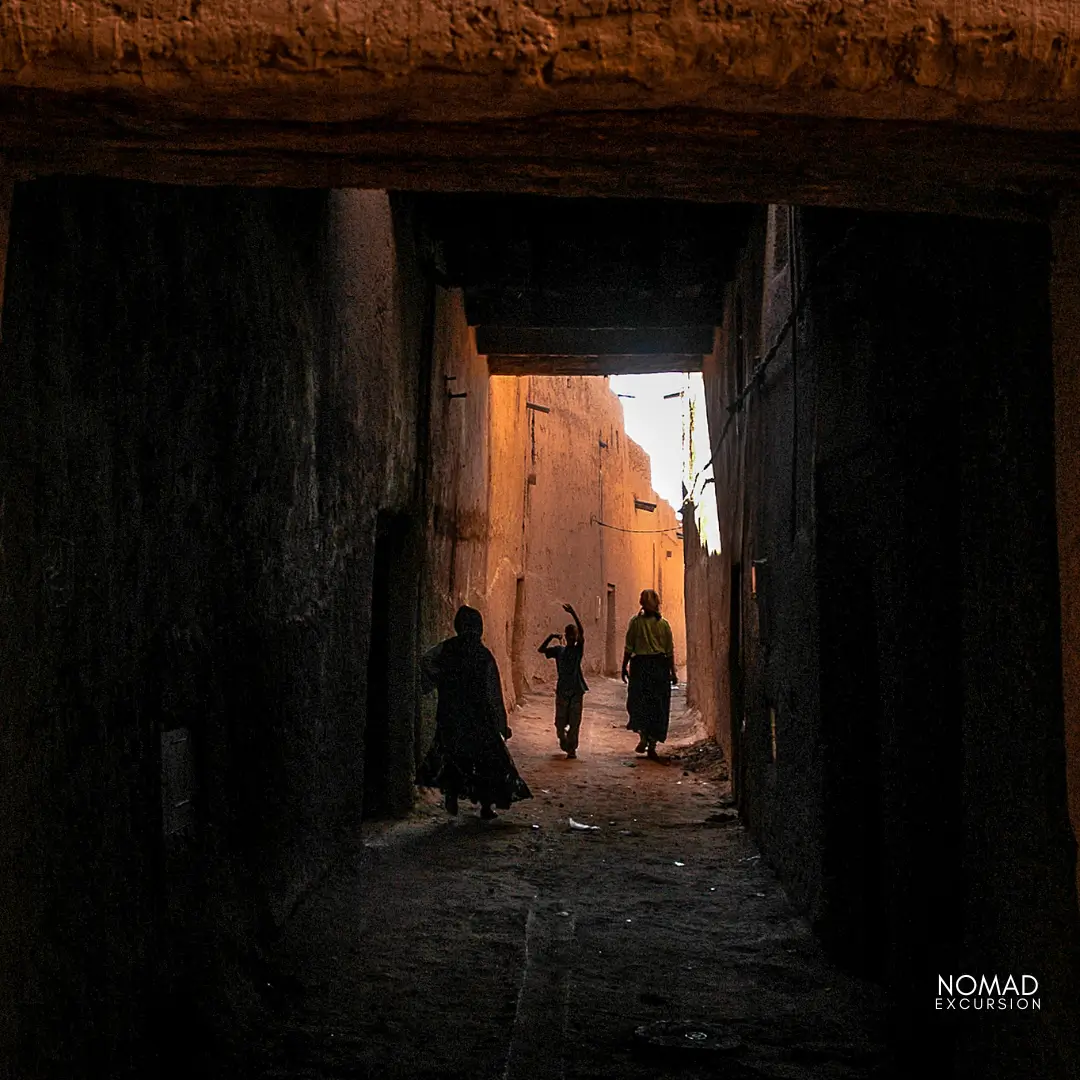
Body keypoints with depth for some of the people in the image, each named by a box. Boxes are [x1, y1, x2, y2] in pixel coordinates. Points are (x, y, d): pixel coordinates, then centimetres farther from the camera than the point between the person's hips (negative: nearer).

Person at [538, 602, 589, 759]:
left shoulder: (579, 649, -2)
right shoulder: (559, 650, 6)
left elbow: (582, 632, -17)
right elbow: (541, 650, 1)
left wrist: (573, 613, -27)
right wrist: (551, 637, -10)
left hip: (576, 690, -2)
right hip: (562, 690, 2)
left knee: (574, 722, -2)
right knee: (560, 721, 7)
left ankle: (572, 748, 7)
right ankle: (563, 739, 35)